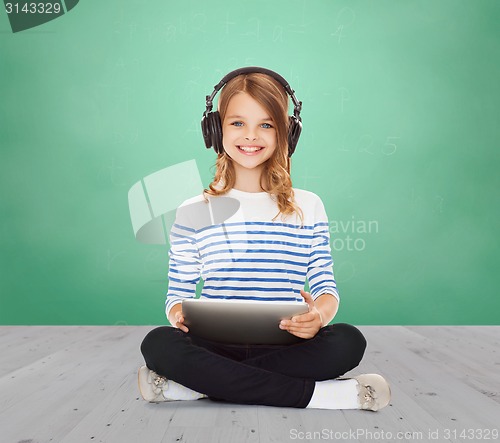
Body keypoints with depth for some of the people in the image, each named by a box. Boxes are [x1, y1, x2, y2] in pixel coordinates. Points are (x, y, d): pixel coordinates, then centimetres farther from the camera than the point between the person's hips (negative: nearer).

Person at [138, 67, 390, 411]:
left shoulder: (308, 207, 8)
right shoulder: (193, 212, 6)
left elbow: (326, 287, 6)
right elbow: (178, 292, 6)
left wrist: (320, 313, -18)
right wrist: (178, 313, -18)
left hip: (285, 345, 1)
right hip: (216, 346, 0)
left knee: (348, 341, -28)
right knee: (158, 343, -30)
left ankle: (202, 385, -22)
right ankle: (315, 393, -25)